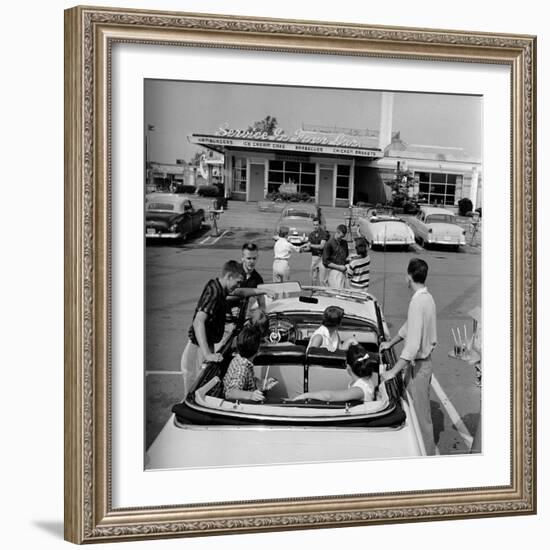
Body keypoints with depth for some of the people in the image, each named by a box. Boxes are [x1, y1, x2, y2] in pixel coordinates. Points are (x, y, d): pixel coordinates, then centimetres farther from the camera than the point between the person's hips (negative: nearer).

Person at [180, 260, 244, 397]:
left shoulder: (216, 287, 6)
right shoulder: (214, 293, -22)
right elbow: (198, 322, -34)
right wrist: (208, 355, -39)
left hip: (206, 348, 10)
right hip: (198, 350, -10)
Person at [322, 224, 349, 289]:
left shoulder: (344, 243, 12)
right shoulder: (329, 244, -8)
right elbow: (325, 262, -10)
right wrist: (339, 267, -14)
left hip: (343, 272, 7)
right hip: (333, 272, -7)